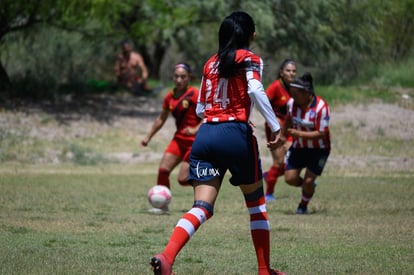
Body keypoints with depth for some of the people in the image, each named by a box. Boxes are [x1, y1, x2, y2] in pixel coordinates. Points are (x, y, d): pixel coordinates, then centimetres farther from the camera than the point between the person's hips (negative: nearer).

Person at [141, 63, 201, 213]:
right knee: (163, 169, -9)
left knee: (183, 179, -11)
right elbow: (161, 119, 20)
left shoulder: (194, 95, -12)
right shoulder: (170, 97, 8)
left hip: (194, 140, -6)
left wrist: (195, 130, -28)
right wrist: (148, 136, 19)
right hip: (179, 139, 6)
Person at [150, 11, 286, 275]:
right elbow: (255, 90, -16)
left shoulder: (210, 63, 19)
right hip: (236, 135, -4)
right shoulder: (249, 59, 3)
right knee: (256, 202, 15)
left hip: (205, 134, 4)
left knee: (202, 207, -5)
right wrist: (276, 127, -15)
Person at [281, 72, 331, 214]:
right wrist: (282, 135, 22)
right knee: (290, 178, -5)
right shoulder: (292, 103, -9)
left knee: (308, 181, -7)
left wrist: (298, 134, -30)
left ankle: (303, 206, 21)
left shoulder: (321, 107, -25)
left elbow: (321, 133, -24)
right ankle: (309, 186, 27)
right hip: (299, 147, 5)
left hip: (318, 149, -5)